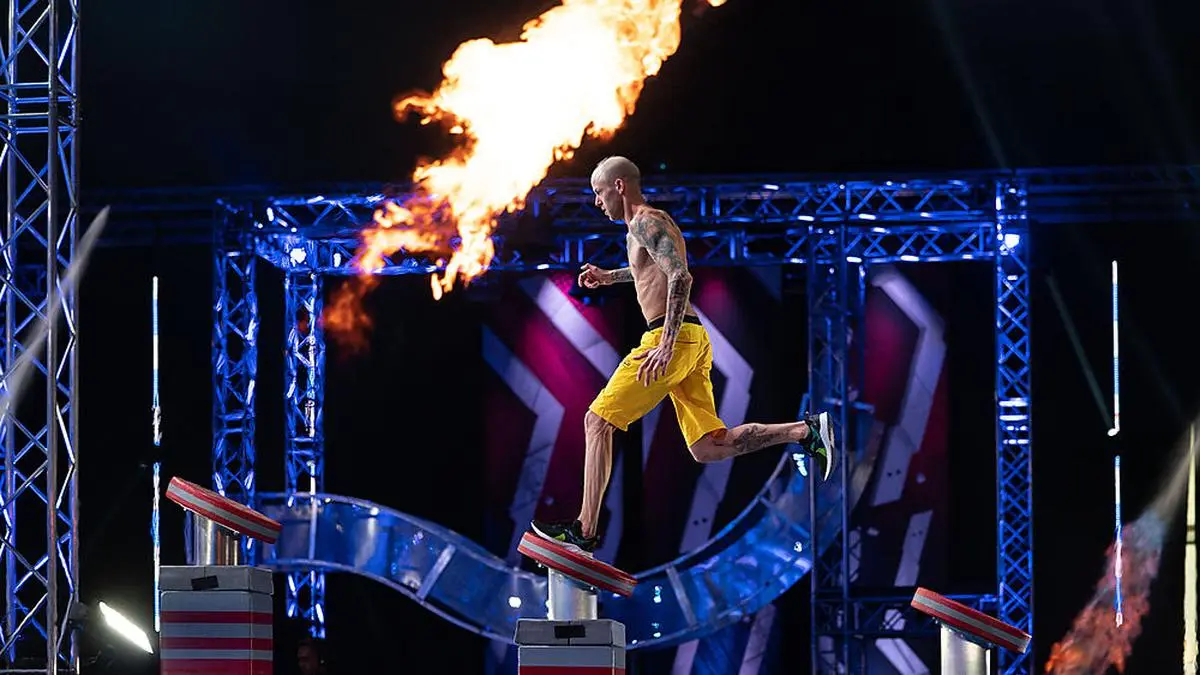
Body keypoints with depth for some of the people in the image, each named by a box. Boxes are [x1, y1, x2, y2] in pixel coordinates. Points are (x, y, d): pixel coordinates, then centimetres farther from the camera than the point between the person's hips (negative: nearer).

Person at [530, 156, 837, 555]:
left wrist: (666, 345, -27)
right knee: (709, 448, 5)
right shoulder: (652, 224, 24)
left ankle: (584, 531, -5)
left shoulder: (645, 223, -7)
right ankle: (807, 431, -3)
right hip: (693, 342, 10)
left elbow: (680, 278, -21)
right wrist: (608, 277, 45)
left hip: (673, 339, -10)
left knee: (597, 422, -3)